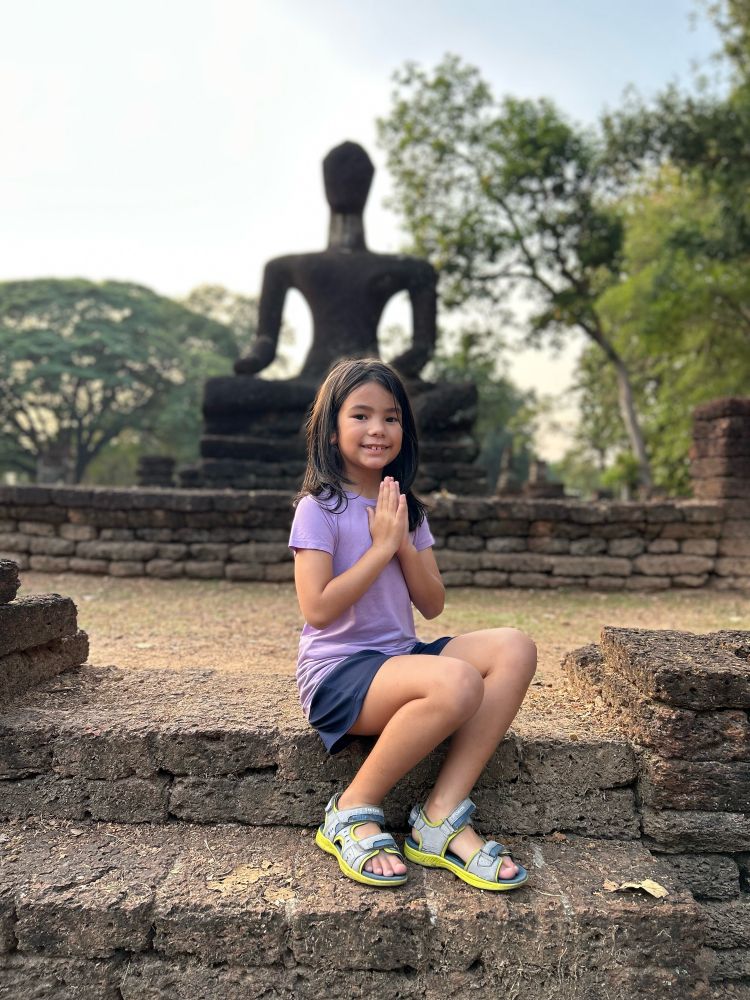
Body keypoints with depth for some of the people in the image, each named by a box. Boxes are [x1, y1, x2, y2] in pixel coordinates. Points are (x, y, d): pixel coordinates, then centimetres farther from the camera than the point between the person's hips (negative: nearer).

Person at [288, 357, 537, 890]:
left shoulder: (407, 510, 12)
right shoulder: (320, 507, -7)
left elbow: (433, 604, 7)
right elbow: (317, 610, -17)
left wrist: (404, 543, -8)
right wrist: (380, 546, -15)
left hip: (399, 657, 7)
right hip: (337, 671, -7)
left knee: (515, 650, -14)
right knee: (458, 683, -32)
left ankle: (442, 818, -14)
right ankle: (353, 812, -10)